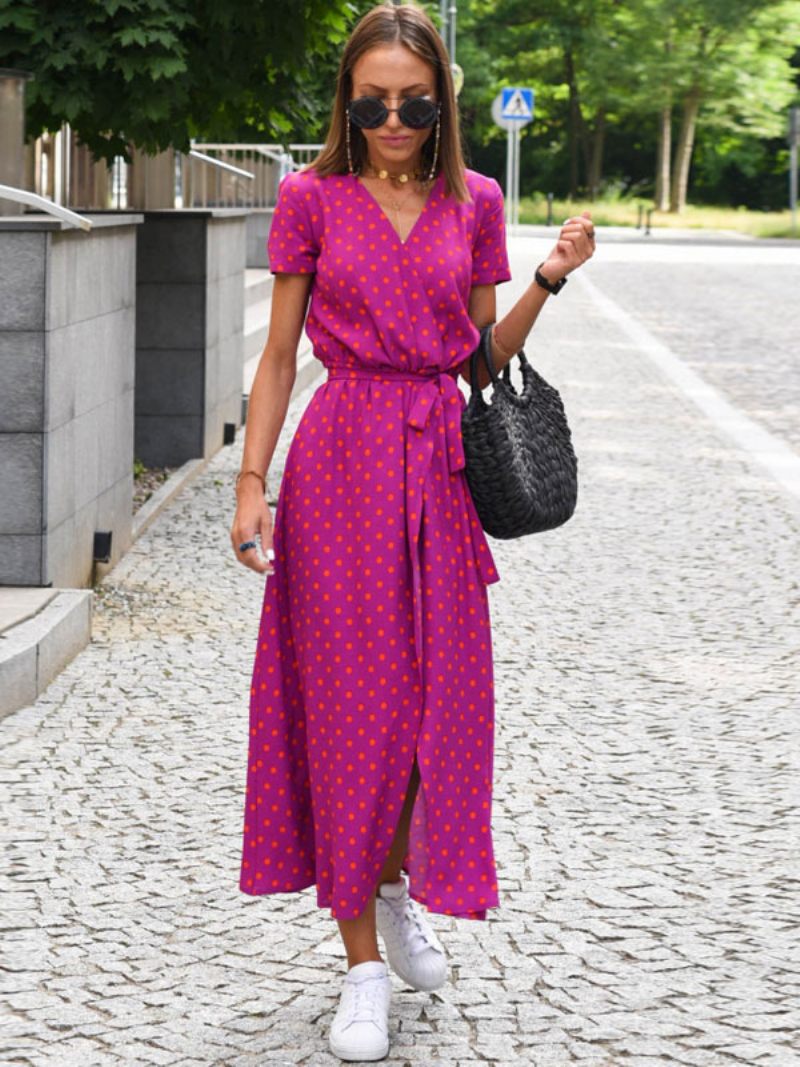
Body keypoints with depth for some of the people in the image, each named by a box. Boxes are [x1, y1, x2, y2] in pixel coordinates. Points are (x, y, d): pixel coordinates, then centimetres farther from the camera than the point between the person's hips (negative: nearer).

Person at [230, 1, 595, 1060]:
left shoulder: (475, 202, 6)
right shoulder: (312, 198, 0)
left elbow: (485, 355, 11)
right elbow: (279, 352, 2)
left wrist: (549, 279, -4)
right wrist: (252, 481, -5)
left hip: (441, 462, 3)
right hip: (343, 457, -2)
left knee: (439, 692, 6)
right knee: (349, 697, 0)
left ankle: (397, 886, 34)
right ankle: (364, 963, 10)